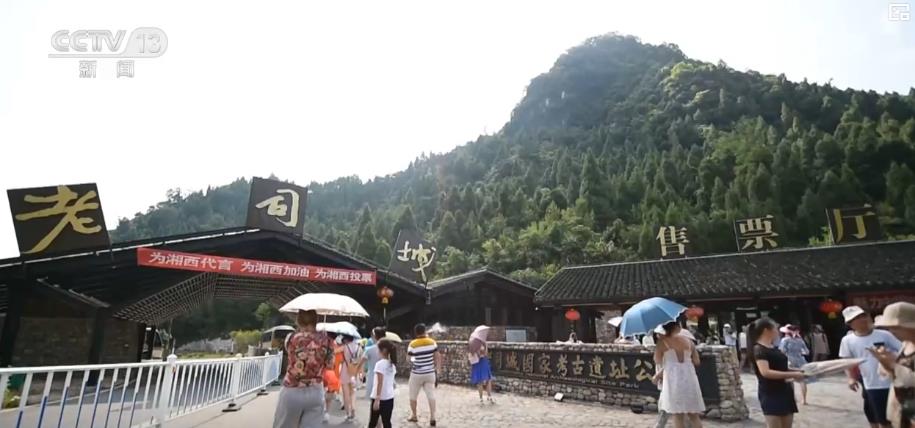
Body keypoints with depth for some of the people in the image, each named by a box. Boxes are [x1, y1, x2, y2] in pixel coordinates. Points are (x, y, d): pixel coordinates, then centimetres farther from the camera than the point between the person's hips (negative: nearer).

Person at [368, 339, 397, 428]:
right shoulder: (392, 364, 7)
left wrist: (377, 399, -18)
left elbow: (380, 383, -19)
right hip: (390, 398, 6)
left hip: (380, 398, -6)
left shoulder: (380, 364, -15)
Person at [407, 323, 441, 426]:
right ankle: (432, 417, 1)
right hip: (430, 373, 2)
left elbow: (409, 358, -4)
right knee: (431, 395, 6)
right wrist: (437, 368, 12)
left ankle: (414, 416, 27)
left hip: (417, 374, -2)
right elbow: (438, 357, 1)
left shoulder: (413, 344, -13)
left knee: (413, 396, 16)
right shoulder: (432, 342, -5)